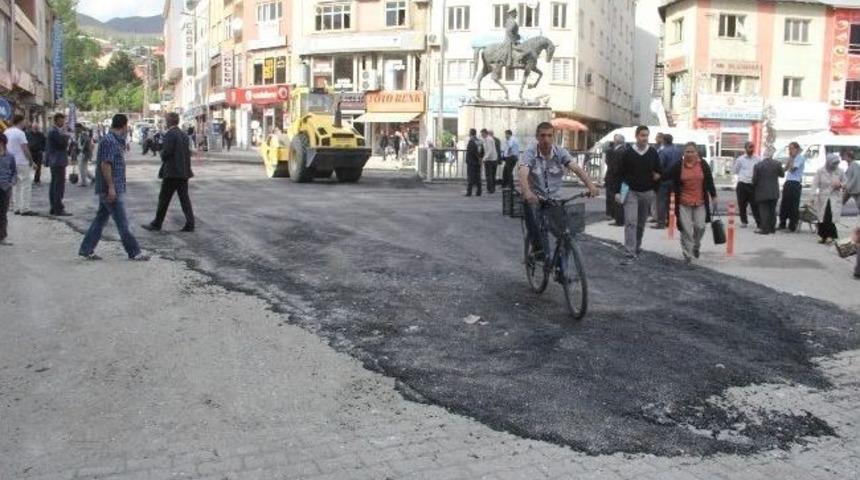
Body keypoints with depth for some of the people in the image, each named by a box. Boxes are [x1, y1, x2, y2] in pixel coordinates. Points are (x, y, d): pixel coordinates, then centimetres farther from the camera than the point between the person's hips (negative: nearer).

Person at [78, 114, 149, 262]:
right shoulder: (109, 141, -15)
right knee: (122, 222, -4)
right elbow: (105, 164, -21)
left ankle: (86, 250, 17)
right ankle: (134, 252, 2)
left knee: (101, 218, 13)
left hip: (113, 189, 10)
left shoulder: (115, 141, 16)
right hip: (111, 189, -10)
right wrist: (111, 187, -22)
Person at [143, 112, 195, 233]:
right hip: (184, 172, 7)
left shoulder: (169, 134, -13)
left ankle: (157, 224, 10)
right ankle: (190, 224, 4)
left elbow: (167, 152, -18)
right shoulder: (184, 135, 11)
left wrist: (162, 155, 3)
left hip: (172, 172, -7)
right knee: (184, 198, 7)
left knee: (164, 199, 2)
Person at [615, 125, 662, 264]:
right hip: (631, 192, -3)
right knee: (630, 222, -13)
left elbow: (659, 171, 14)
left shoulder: (653, 153, 4)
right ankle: (631, 254, -16)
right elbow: (621, 173, 1)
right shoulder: (628, 153, -2)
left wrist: (657, 175, -9)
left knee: (641, 223, 13)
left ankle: (637, 247, 31)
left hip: (647, 193, 3)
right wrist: (618, 191, -5)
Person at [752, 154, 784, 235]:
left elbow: (755, 179, -8)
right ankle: (772, 228, 16)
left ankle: (765, 229, -4)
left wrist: (754, 188, 11)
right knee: (772, 210, 12)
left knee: (764, 210, 0)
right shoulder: (777, 164, -4)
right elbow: (782, 175, 9)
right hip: (774, 192, 3)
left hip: (762, 193, -3)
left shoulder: (758, 165, -11)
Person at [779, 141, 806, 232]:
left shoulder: (800, 158, -8)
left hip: (795, 184, -9)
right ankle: (782, 224, 18)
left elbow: (792, 168, -17)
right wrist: (789, 158, 8)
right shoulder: (792, 158, 18)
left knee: (794, 206, -4)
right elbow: (786, 168, 16)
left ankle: (793, 226, 1)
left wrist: (791, 158, -7)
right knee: (784, 204, 11)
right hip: (788, 183, 9)